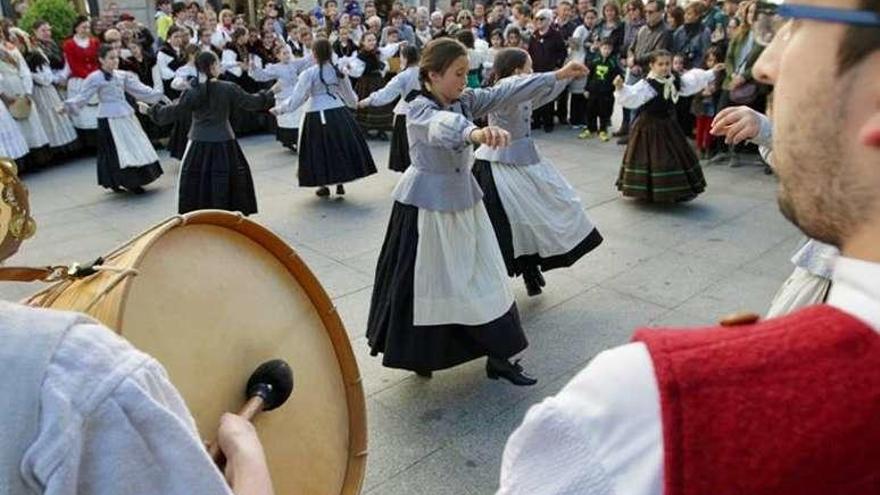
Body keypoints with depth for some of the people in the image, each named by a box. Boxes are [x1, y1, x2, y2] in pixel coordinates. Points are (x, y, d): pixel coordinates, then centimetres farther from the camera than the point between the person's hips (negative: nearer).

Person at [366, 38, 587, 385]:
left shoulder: (465, 100, 1)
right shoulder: (419, 110, -20)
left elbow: (507, 92, -4)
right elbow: (443, 126, -42)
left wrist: (558, 75, -10)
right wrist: (475, 133, -64)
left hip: (464, 200, 7)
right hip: (427, 205, -7)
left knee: (485, 277, 7)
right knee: (425, 282, 6)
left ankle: (498, 356, 17)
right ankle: (418, 354, 29)